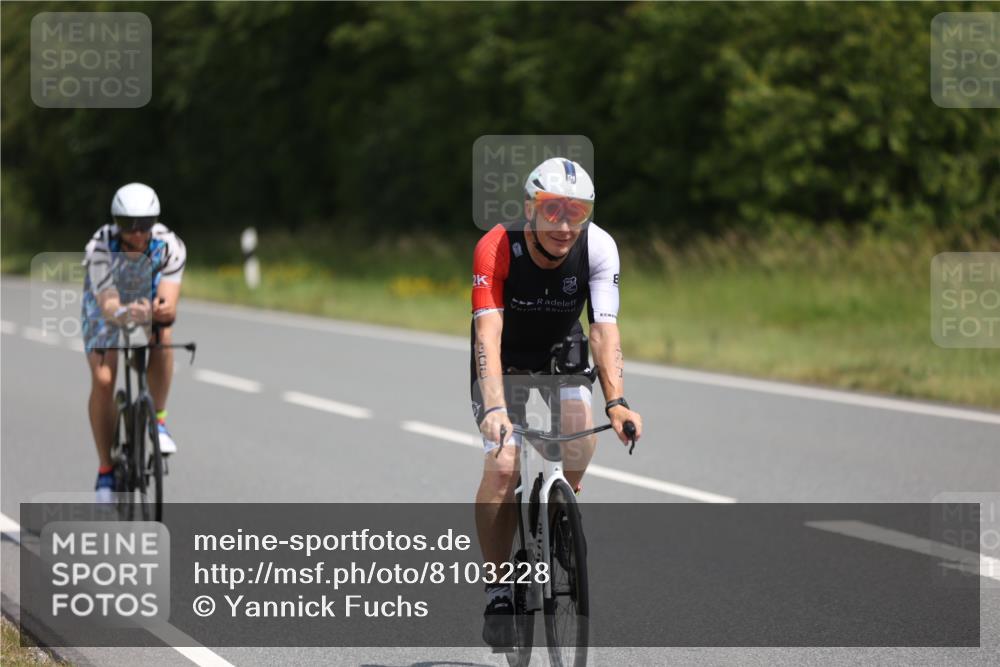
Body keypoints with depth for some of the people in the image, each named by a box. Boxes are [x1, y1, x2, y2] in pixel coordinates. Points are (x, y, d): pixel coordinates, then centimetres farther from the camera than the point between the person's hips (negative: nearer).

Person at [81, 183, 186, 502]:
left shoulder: (169, 246, -31)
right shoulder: (100, 248, -34)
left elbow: (169, 303, -39)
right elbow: (108, 305, -43)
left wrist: (164, 311, -63)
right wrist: (124, 313, -67)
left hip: (148, 300, 1)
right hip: (106, 306, -1)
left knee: (162, 335, -33)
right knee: (102, 380, -19)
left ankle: (158, 421, -15)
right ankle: (106, 468, -5)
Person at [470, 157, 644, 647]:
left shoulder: (598, 248, -24)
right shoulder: (496, 248, -30)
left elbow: (604, 329, -31)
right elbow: (488, 333, -38)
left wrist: (616, 402, -45)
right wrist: (494, 408, -51)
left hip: (562, 357, 3)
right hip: (504, 363, -3)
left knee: (582, 435, -20)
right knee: (502, 469, -20)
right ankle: (498, 589, -8)